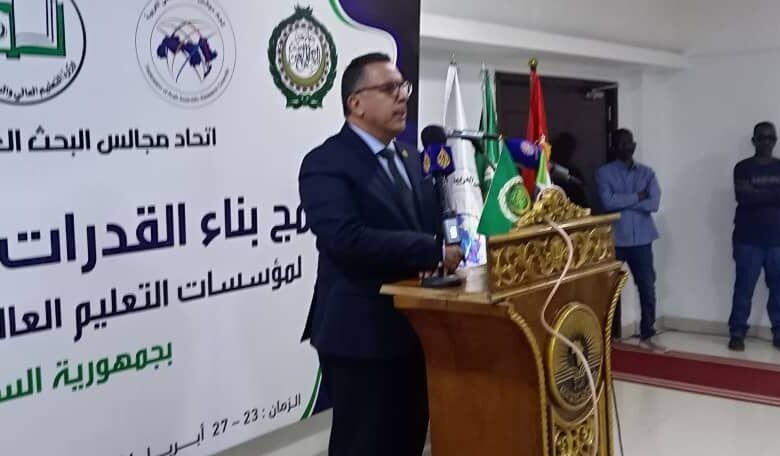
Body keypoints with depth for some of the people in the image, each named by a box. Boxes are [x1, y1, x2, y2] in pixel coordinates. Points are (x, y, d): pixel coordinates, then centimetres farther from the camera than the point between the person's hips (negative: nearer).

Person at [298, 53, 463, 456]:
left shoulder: (411, 160, 14)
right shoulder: (326, 163, -12)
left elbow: (431, 226, 17)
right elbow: (347, 239, -26)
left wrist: (452, 247, -6)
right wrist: (433, 252, -24)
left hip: (414, 329, 8)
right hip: (362, 335, -8)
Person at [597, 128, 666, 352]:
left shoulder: (647, 173, 6)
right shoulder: (604, 172, -1)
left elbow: (653, 203, -8)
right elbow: (608, 202, -17)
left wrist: (622, 202, -11)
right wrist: (637, 197, -11)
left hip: (641, 240, 2)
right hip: (615, 240, -2)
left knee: (647, 288, 3)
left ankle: (647, 336, 14)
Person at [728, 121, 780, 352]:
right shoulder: (743, 168, 2)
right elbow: (743, 196, -14)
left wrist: (757, 195, -14)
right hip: (748, 240, -3)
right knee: (744, 288, -2)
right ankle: (737, 333, 5)